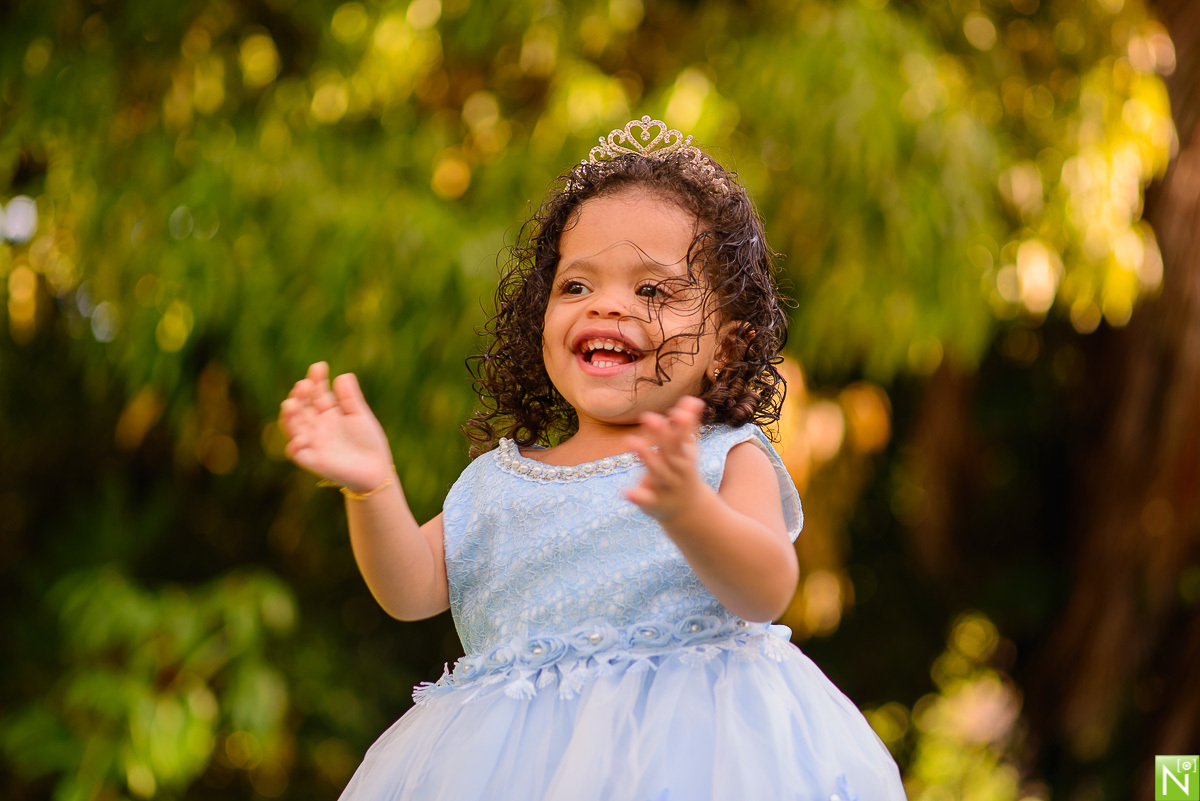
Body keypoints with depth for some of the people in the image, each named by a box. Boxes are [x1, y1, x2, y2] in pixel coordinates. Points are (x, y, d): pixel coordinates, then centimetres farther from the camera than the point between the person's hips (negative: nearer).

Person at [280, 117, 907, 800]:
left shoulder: (726, 460, -3)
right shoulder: (502, 478, 11)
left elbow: (766, 593, -19)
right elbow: (413, 590, 4)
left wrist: (689, 512, -38)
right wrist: (372, 490, -13)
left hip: (685, 741, -2)